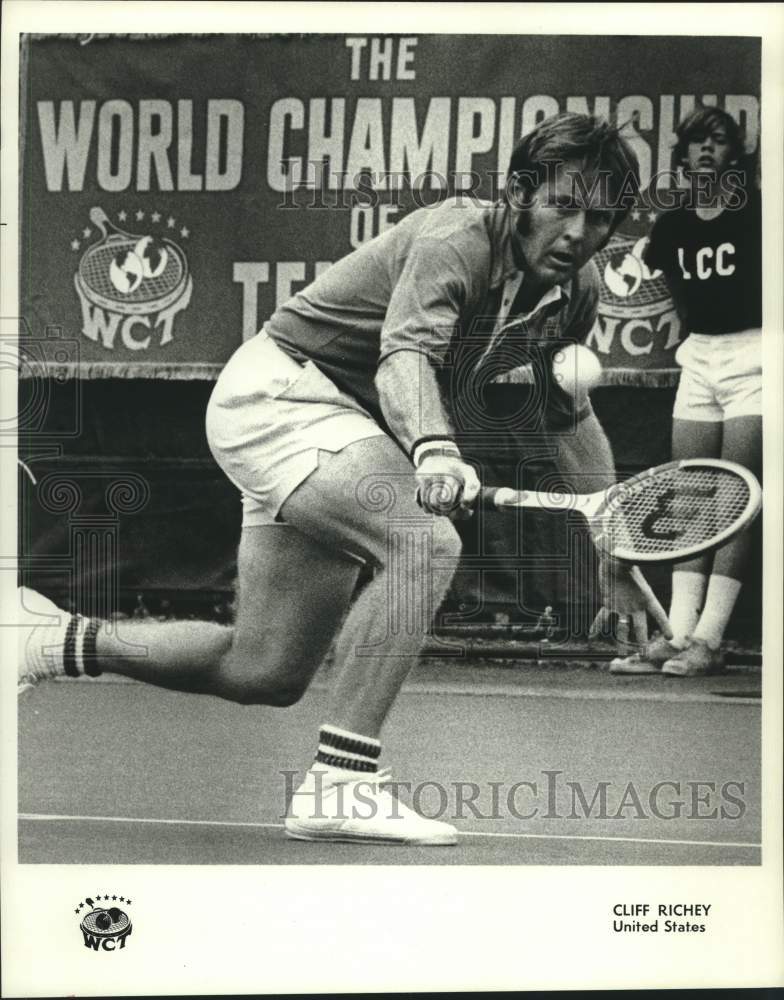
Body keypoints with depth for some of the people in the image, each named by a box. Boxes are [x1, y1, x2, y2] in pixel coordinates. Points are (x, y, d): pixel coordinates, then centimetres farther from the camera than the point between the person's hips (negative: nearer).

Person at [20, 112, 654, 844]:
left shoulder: (576, 288, 2)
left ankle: (56, 640, 26)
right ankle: (338, 785, -30)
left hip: (346, 424, 9)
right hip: (276, 392, -9)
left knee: (266, 675, 11)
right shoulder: (456, 239, -22)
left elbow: (570, 413, 17)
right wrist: (434, 451, -60)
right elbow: (404, 355, -39)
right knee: (425, 541, -33)